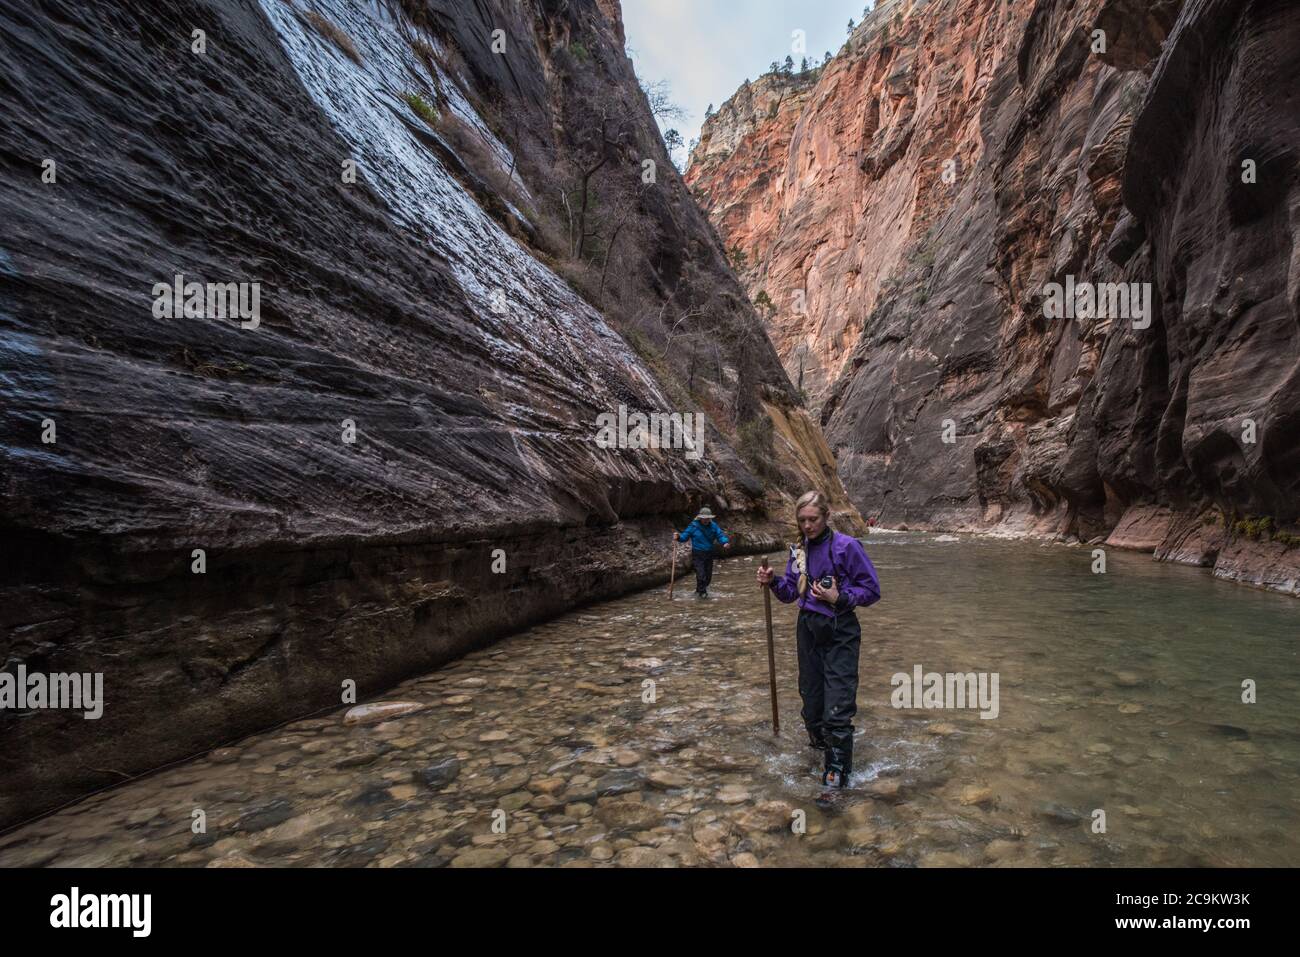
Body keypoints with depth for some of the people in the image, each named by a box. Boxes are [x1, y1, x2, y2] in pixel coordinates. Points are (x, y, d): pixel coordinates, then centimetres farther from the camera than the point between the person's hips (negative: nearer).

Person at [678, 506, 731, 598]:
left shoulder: (713, 526, 2)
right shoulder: (693, 526, -7)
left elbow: (720, 535, -3)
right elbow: (685, 536, -6)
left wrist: (725, 542, -24)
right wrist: (679, 537, -27)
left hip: (709, 554, 4)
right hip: (697, 555, -4)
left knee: (708, 575, 11)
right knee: (701, 574, -13)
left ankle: (699, 590, 31)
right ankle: (702, 592, 3)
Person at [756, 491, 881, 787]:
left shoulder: (846, 546, -13)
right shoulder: (798, 550, 6)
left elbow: (872, 590, -8)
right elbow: (791, 593, 10)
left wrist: (839, 598, -21)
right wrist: (773, 582, -9)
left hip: (839, 634, -6)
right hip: (808, 629, 6)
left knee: (837, 706, -5)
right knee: (811, 696, 15)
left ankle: (837, 771, 8)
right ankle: (818, 740, 38)